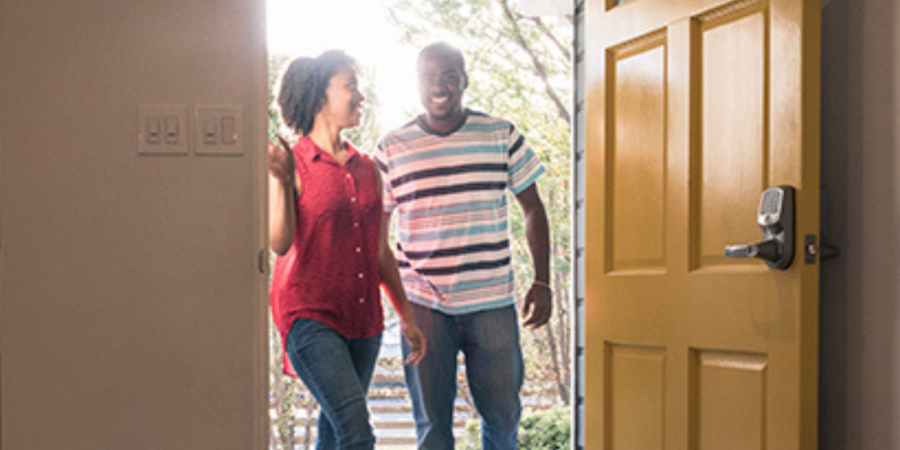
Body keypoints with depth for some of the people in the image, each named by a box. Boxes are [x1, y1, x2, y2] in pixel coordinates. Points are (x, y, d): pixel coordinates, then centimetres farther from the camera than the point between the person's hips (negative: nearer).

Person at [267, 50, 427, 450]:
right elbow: (279, 243, -15)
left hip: (362, 318, 6)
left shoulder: (367, 169, 12)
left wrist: (407, 318, 18)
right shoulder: (292, 164, -5)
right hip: (309, 315, -6)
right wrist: (282, 182, -26)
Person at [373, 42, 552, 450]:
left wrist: (542, 282, 4)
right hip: (424, 307, 0)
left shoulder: (502, 136, 2)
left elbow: (533, 209, 9)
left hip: (492, 302, 0)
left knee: (503, 416, 6)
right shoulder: (391, 149, 2)